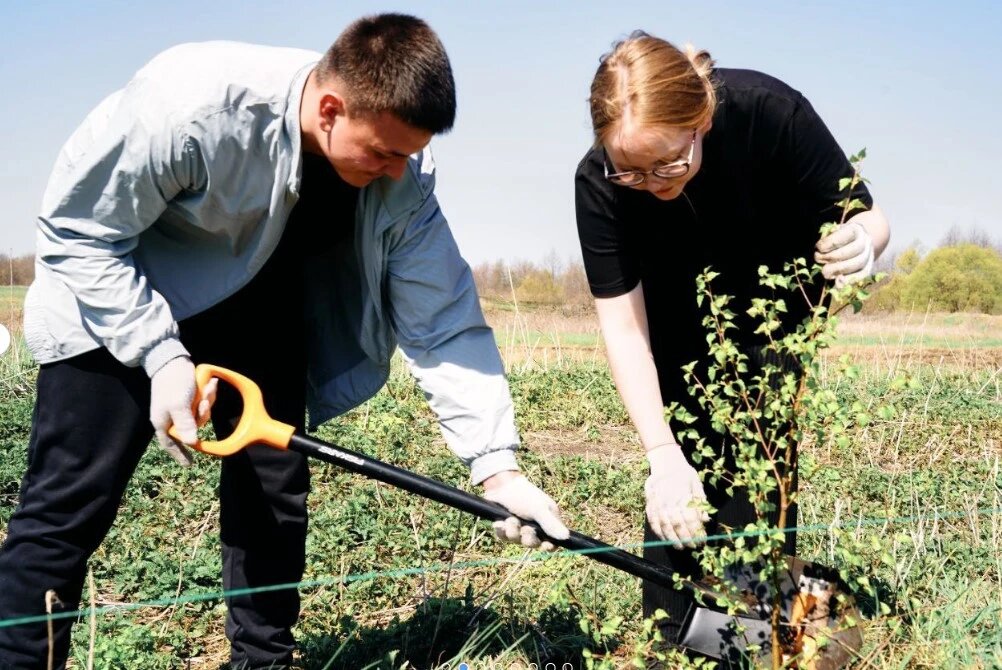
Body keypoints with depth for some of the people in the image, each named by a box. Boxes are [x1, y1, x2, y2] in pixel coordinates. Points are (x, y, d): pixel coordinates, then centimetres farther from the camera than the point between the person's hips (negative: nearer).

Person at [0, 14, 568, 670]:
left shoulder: (401, 178, -21)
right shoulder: (194, 101, -36)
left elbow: (444, 322, -18)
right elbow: (77, 230, -23)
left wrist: (497, 464, -26)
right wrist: (160, 356, -29)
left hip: (259, 308, 5)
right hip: (119, 300, -4)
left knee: (275, 492, 1)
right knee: (72, 504, -9)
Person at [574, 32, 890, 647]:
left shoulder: (772, 113, -35)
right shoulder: (600, 182, -31)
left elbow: (864, 217, -22)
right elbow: (623, 326, -29)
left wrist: (859, 246, -47)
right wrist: (664, 455, -37)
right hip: (679, 321, 1)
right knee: (686, 467, -5)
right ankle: (672, 638, 6)